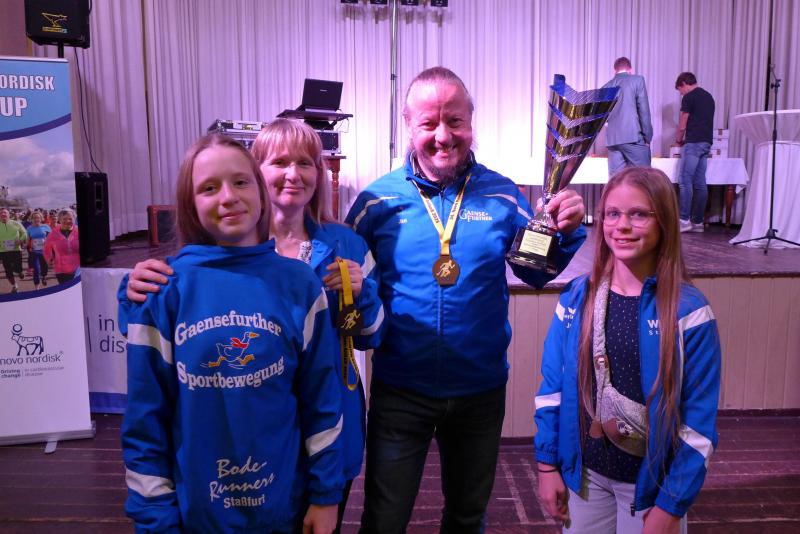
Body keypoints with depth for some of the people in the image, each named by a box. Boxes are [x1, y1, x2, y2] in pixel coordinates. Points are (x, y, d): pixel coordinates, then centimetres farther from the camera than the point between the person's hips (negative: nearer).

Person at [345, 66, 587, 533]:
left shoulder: (502, 196, -4)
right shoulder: (377, 200, -8)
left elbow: (542, 271, 2)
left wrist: (569, 231, -16)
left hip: (481, 390, 2)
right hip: (400, 390, -1)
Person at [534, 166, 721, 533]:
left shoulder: (688, 311, -14)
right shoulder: (576, 297, -5)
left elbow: (699, 420, -12)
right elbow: (552, 387, 1)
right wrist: (547, 465, 2)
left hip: (653, 482, -2)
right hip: (583, 473, 3)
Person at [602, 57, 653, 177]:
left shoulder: (606, 87, 17)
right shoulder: (637, 80, 3)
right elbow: (644, 110, -3)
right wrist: (647, 136, 1)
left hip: (612, 138, 5)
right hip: (632, 136, -5)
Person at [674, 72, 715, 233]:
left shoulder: (689, 97, -5)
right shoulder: (708, 96, 19)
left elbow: (682, 125, -4)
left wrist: (679, 139, 15)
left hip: (694, 143, -8)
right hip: (706, 142, 8)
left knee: (685, 182, -8)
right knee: (700, 183, 6)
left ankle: (684, 220, -11)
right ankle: (698, 222, 7)